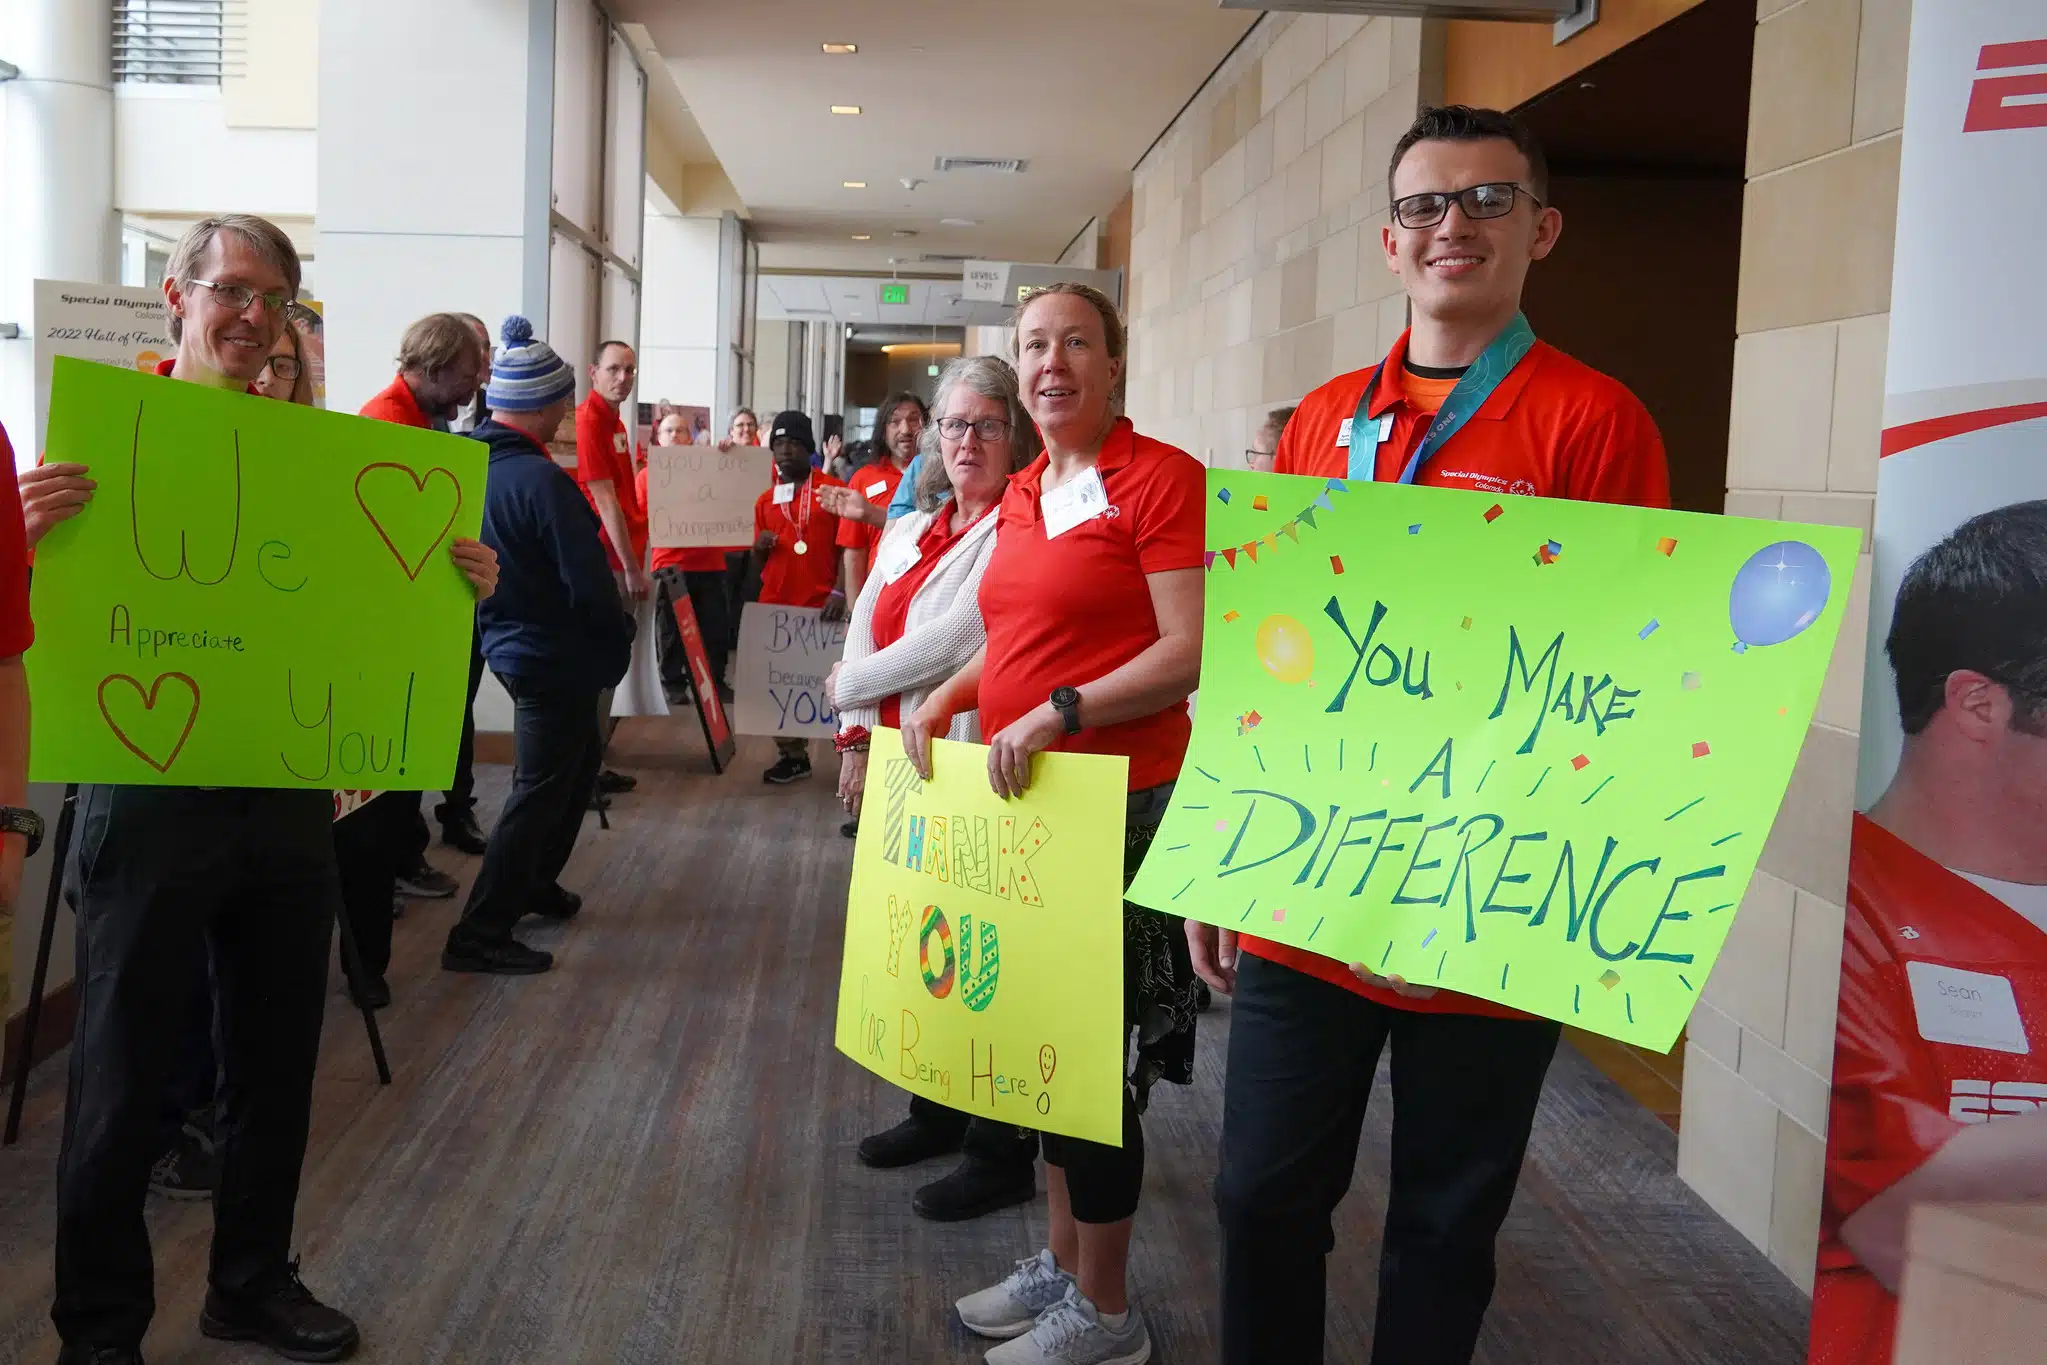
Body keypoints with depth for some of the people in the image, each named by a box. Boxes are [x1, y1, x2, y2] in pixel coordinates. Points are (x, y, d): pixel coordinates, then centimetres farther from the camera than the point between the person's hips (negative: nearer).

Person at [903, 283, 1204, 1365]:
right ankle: (1063, 1262, 35)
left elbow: (1190, 654, -18)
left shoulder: (1159, 477, -12)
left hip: (1117, 800, -8)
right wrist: (945, 699, 6)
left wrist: (1058, 712, -24)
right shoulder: (1024, 493, 13)